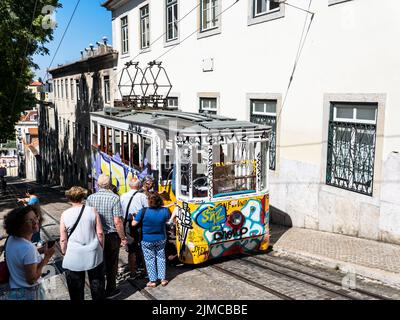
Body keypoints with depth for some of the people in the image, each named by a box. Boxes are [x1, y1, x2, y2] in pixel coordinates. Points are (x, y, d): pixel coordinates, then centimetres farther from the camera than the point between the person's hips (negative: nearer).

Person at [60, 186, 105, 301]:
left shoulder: (65, 215, -6)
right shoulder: (92, 211, -5)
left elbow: (63, 239, -3)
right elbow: (100, 233, -2)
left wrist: (64, 253, 12)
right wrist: (102, 248, 12)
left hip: (73, 258, -1)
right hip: (94, 254, 1)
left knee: (76, 288, 12)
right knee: (97, 284, 17)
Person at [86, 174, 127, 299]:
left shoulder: (90, 198, -5)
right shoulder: (114, 198, -16)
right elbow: (118, 221, -19)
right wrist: (123, 238, -8)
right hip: (111, 236, -3)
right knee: (111, 264, 12)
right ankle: (110, 290, 24)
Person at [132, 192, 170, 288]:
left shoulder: (144, 211, -25)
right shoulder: (164, 210, -15)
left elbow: (134, 224, -18)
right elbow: (167, 219, 6)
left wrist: (134, 217, 2)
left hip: (147, 240, -2)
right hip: (161, 239, 3)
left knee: (150, 259, 12)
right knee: (161, 257, 19)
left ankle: (152, 281, 18)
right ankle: (163, 279, 23)